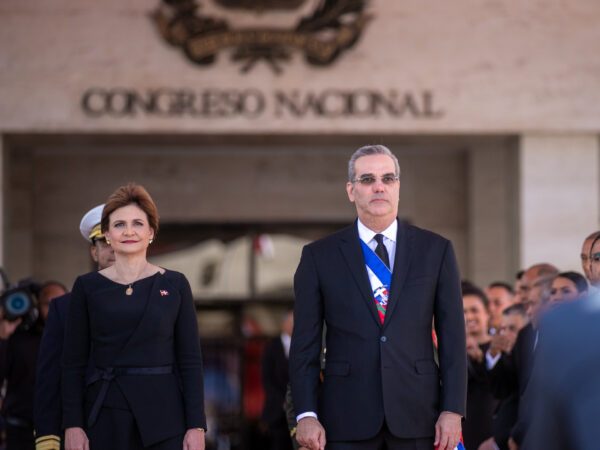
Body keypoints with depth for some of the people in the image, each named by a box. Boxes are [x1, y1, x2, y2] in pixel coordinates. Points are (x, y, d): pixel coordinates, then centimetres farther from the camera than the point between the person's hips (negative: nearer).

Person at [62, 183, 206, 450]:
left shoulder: (175, 285, 6)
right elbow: (73, 362, 5)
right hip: (104, 416, 0)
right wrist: (72, 424, -4)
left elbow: (190, 360, 4)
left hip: (164, 418, 0)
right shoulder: (87, 287, 6)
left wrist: (196, 426, -4)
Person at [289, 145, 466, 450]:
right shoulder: (319, 256, 6)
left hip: (416, 414, 1)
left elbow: (452, 337, 5)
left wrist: (453, 410, -2)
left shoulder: (435, 250, 7)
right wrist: (306, 414, -4)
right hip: (348, 421, 0)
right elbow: (305, 343, 4)